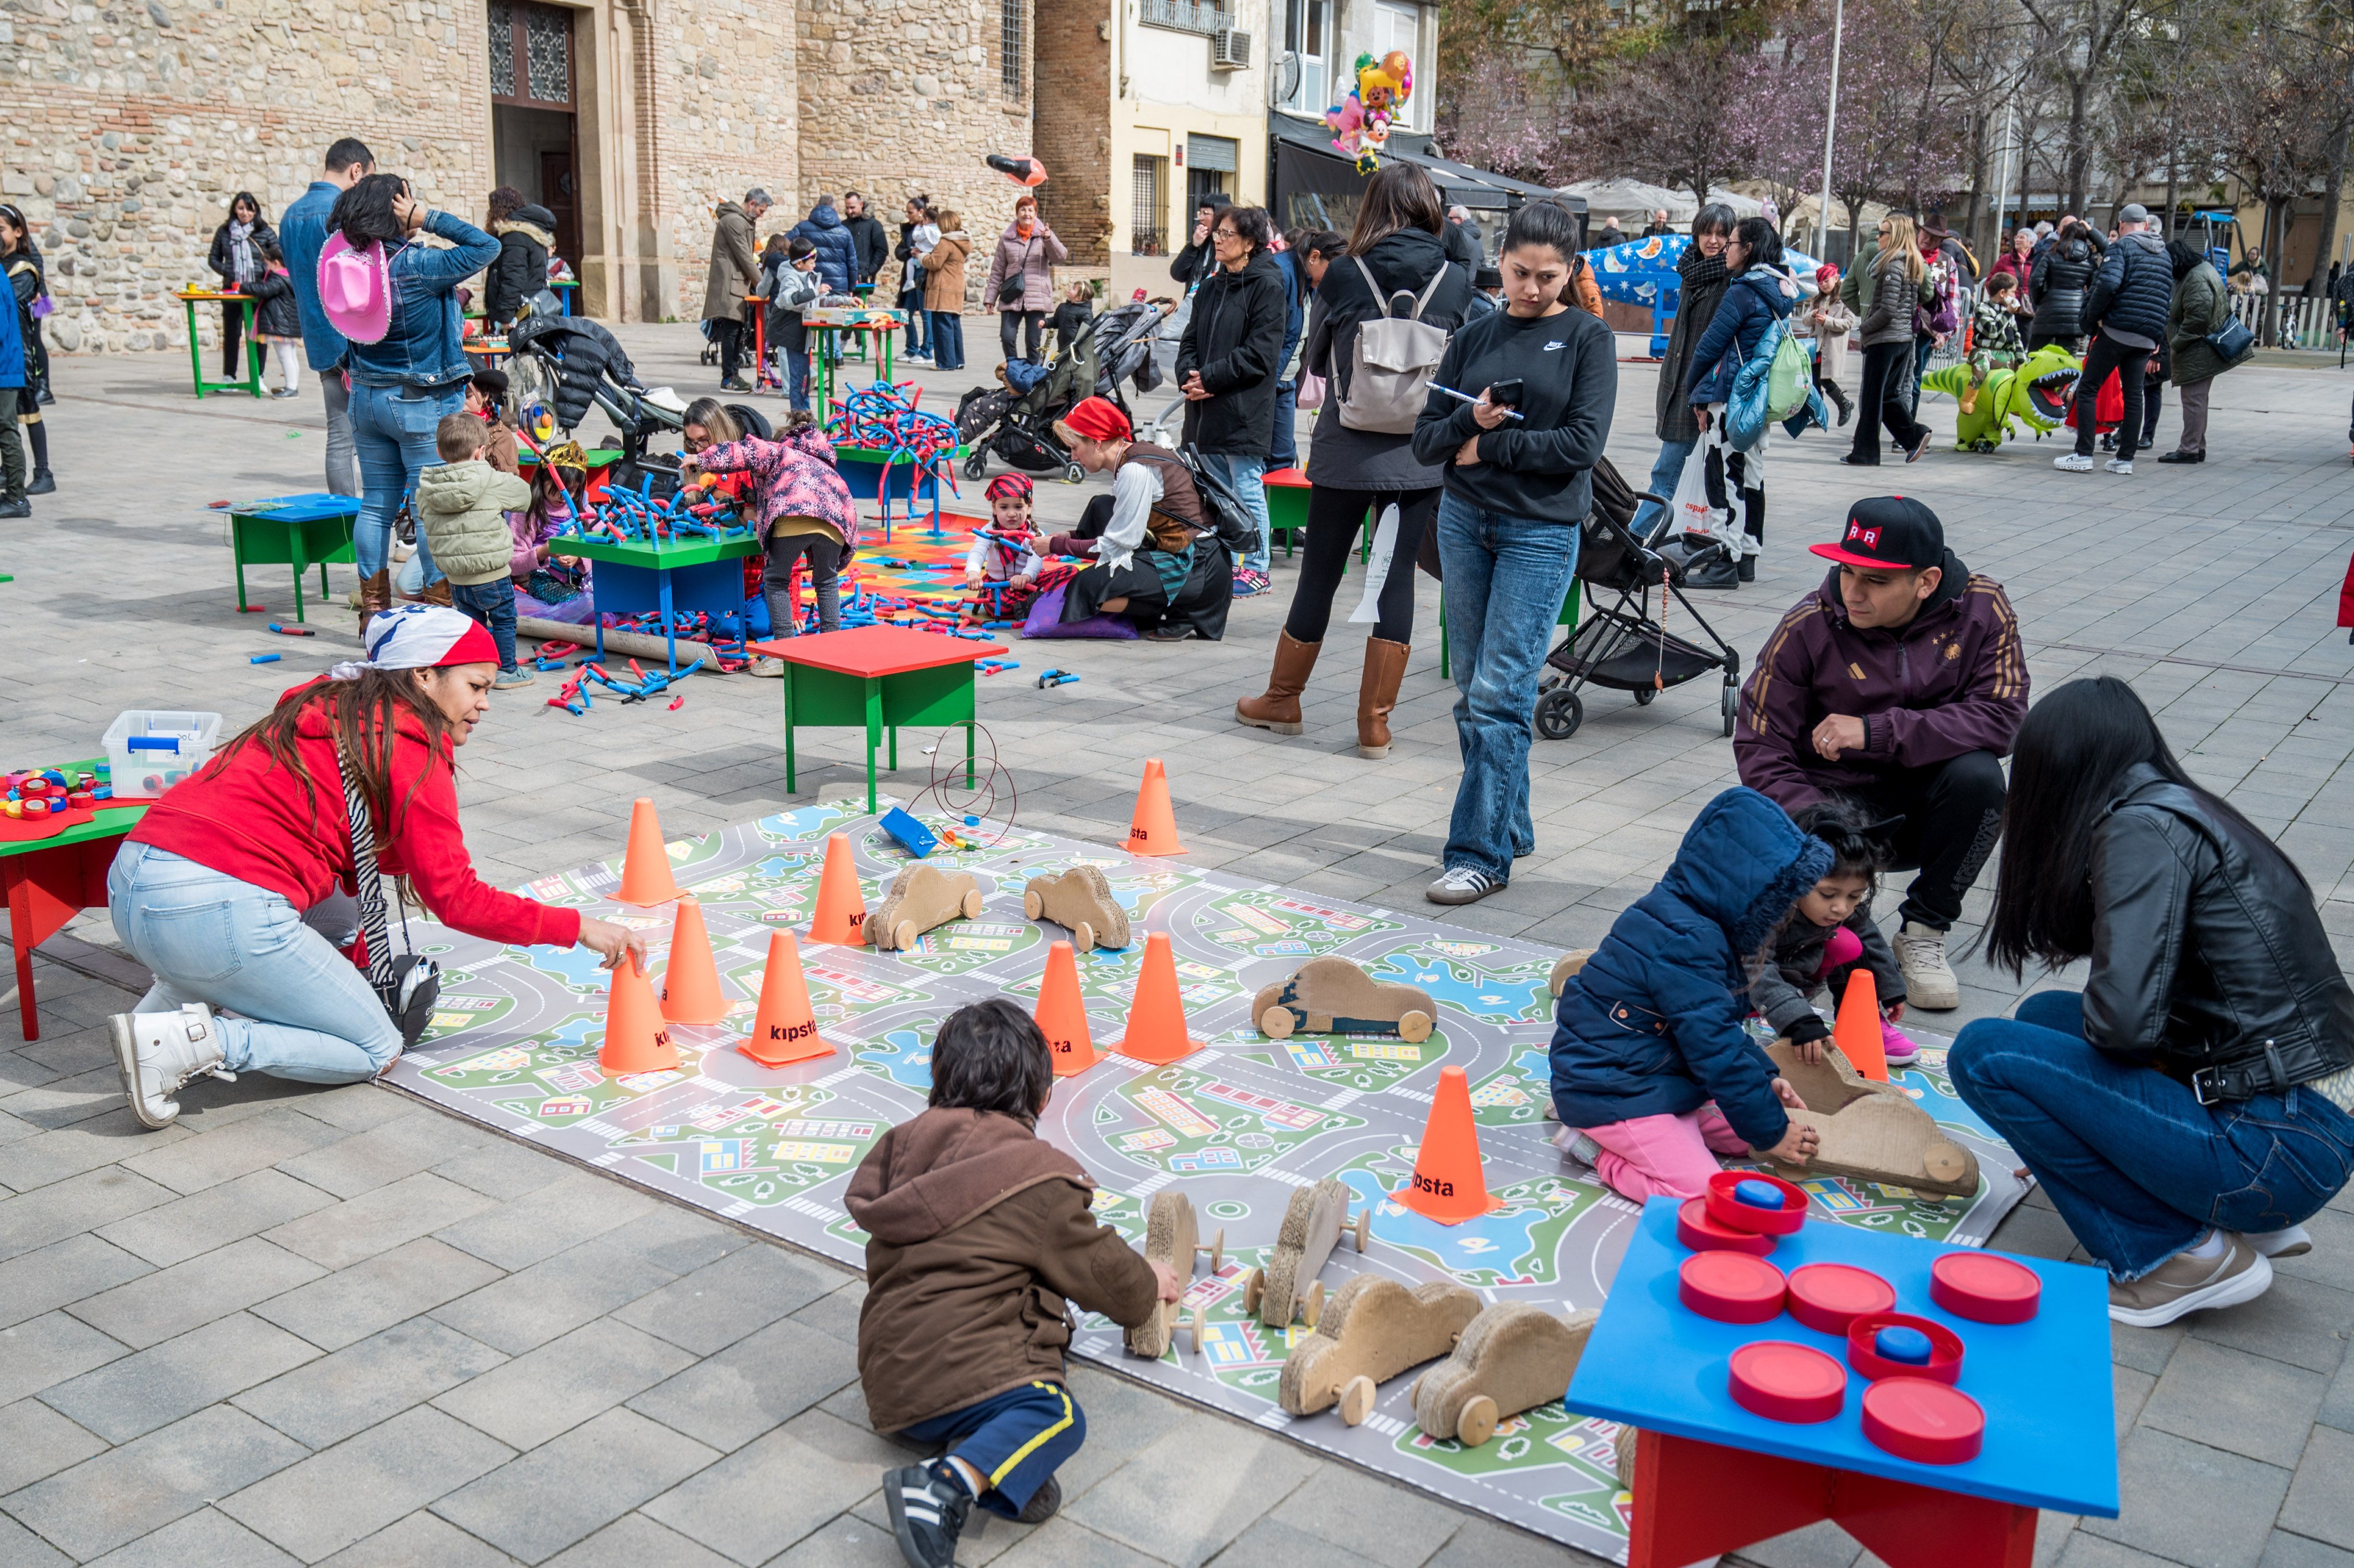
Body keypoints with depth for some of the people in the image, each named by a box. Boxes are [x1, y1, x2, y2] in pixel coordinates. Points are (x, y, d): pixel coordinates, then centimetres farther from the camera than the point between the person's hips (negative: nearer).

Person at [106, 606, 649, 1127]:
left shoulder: (328, 704, 21)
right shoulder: (411, 743, -4)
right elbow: (454, 898, -6)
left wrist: (355, 966, 25)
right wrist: (578, 928, 1)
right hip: (220, 908, -9)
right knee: (376, 1051, 8)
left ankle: (169, 1000, 16)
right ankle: (196, 1040, -11)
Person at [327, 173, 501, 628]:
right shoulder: (419, 267, -20)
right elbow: (486, 247, -18)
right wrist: (430, 218, -12)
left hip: (367, 399, 6)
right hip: (423, 405, -6)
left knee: (376, 504, 13)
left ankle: (373, 608, 19)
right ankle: (439, 608, 6)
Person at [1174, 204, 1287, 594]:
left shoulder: (1266, 285, -9)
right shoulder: (1210, 286, 14)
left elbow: (1260, 354, -15)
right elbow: (1191, 340, 16)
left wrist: (1209, 378, -15)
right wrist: (1189, 376, -5)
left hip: (1245, 411, -8)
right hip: (1206, 409, 8)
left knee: (1247, 489, -2)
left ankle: (1256, 567, 8)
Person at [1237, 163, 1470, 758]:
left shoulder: (1345, 277, -6)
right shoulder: (1456, 283, -2)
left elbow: (1315, 362, 6)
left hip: (1346, 452, -1)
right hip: (1420, 456, 1)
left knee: (1319, 576, 11)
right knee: (1397, 578, 6)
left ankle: (1282, 701, 27)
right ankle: (1375, 724, 9)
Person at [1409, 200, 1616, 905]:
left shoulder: (1588, 338, 0)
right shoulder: (1474, 338, 11)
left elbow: (1582, 443, -10)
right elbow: (1426, 439, 7)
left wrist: (1489, 448, -8)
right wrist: (1471, 420, -13)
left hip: (1541, 531, -5)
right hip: (1464, 521, 5)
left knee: (1500, 693, -11)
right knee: (1472, 690, 9)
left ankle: (1481, 853, -7)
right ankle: (1510, 827, 24)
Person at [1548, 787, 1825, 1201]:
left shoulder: (1693, 923, 6)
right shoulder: (1684, 942, -26)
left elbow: (1719, 1023, 18)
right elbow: (1715, 1049, -23)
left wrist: (1765, 1076, 9)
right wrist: (1770, 1131, -15)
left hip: (1661, 1077, 11)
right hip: (1611, 1092, -11)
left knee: (1751, 1136, 12)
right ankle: (1597, 1147, -2)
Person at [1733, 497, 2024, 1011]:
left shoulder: (1981, 608, -11)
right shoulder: (1808, 628, -14)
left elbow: (2002, 717, -20)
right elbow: (1758, 747, -11)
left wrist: (1876, 732, -27)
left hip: (1923, 807, 2)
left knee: (1977, 774, -30)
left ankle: (1923, 933, -8)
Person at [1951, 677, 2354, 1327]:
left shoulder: (2144, 825, -13)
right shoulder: (2190, 814, 14)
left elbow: (2126, 1017, -22)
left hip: (2277, 1149, -9)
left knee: (1984, 1052, -10)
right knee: (2045, 1018, 18)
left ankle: (2183, 1256, -3)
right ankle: (2245, 1219, 12)